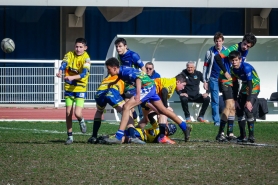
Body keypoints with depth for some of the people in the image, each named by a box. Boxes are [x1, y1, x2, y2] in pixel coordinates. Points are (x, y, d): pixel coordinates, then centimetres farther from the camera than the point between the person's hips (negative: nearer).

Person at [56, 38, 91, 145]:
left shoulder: (86, 58, -11)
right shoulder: (70, 55, -2)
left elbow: (84, 73, -25)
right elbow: (64, 64, -20)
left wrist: (72, 77, -42)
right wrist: (60, 72, -43)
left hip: (80, 89, -3)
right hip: (69, 88, 3)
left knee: (77, 113, -14)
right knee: (68, 113, 2)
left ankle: (81, 121, 23)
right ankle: (70, 136, 14)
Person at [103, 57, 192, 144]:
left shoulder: (125, 71, -20)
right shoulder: (121, 72, 7)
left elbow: (138, 78, -32)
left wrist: (138, 94, -40)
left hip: (147, 87, -10)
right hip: (151, 88, 10)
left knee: (126, 107, -18)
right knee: (163, 110, 19)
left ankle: (118, 137, -22)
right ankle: (185, 127, 29)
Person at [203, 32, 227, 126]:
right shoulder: (210, 52, 1)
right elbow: (205, 66, 5)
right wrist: (205, 81, 1)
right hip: (214, 79, -1)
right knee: (215, 101, -1)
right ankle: (217, 121, 3)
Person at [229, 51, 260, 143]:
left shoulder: (246, 67, -28)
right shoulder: (234, 70, -5)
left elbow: (250, 84, -30)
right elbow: (235, 85, 4)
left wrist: (249, 100, -33)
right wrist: (236, 100, 0)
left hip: (254, 88, -8)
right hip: (244, 89, 8)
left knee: (248, 109, -22)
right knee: (239, 110, 4)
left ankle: (251, 136, -16)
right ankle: (243, 136, 13)